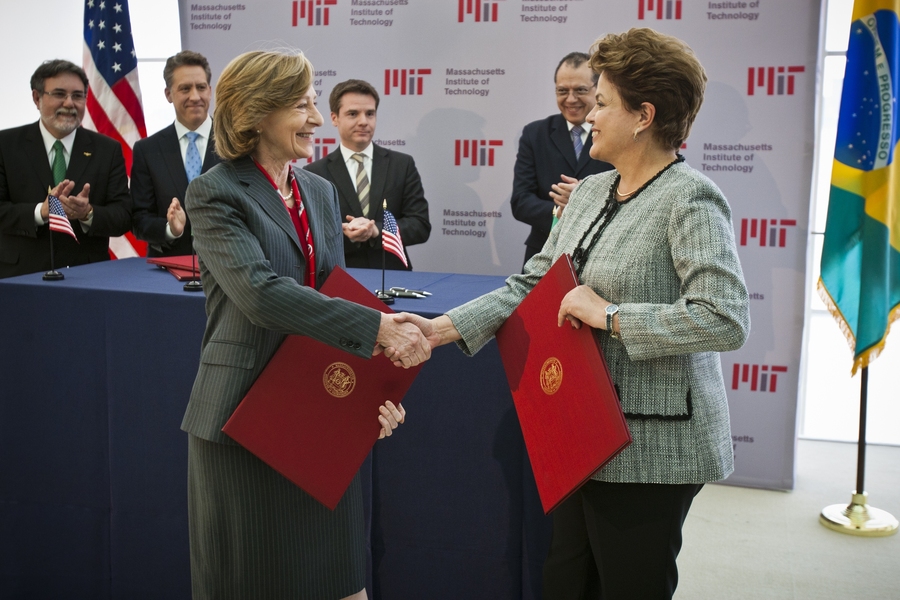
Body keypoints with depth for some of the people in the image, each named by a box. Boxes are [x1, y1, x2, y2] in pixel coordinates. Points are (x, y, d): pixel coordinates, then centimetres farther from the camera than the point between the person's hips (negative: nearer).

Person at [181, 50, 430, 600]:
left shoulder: (321, 192, 12)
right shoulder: (216, 194, -9)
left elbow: (337, 295, 11)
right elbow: (260, 292, -24)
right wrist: (376, 327, -28)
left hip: (322, 414, 6)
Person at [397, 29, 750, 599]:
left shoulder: (691, 200, -15)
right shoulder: (589, 191, 10)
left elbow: (726, 320, -24)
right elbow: (533, 285, 10)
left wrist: (610, 316, -21)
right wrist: (443, 328, 0)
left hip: (651, 448, -8)